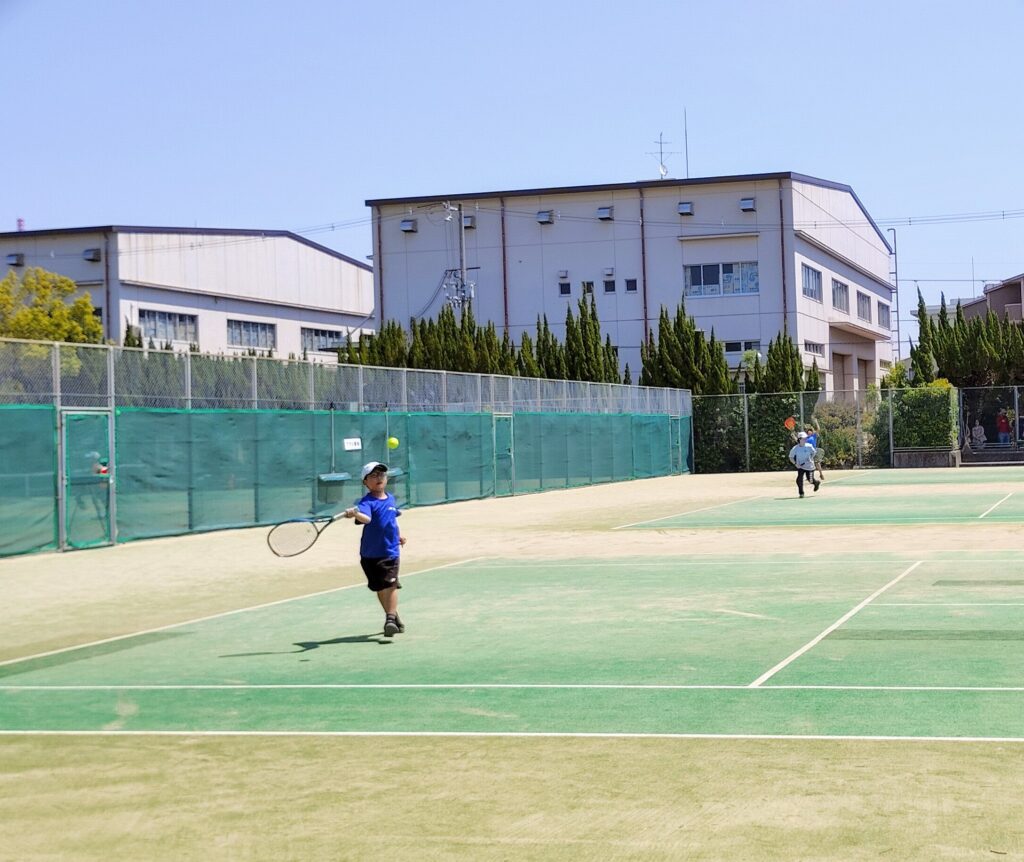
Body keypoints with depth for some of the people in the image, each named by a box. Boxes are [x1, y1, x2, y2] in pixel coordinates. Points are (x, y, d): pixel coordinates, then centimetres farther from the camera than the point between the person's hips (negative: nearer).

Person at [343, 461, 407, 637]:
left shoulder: (390, 499, 5)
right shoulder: (367, 501, -14)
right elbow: (366, 518, -37)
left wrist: (398, 534, 28)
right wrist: (356, 514, -56)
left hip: (390, 551, 2)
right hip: (370, 553, -2)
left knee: (391, 585, -10)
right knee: (380, 588, 9)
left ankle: (391, 619, -8)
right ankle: (393, 615, 26)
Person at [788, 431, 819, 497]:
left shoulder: (809, 446, -11)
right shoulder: (795, 448, -14)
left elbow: (813, 453, 8)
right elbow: (791, 457, -4)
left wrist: (811, 459, -7)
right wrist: (795, 464, -18)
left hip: (809, 466, 0)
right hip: (800, 466, 0)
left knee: (810, 479, 6)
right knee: (799, 479, -17)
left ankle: (817, 483, 44)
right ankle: (801, 493, -1)